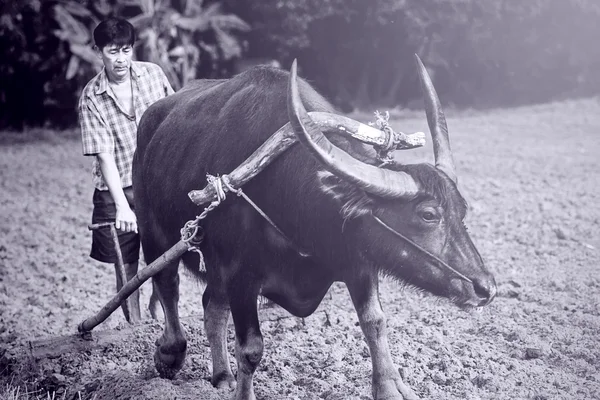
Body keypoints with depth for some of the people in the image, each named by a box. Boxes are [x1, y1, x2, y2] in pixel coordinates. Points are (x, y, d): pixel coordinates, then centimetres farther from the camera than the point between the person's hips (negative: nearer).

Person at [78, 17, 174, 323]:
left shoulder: (153, 74, -2)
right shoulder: (91, 98, -9)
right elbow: (104, 155, -15)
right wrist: (122, 206, -23)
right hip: (116, 191, -1)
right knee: (126, 266, 5)